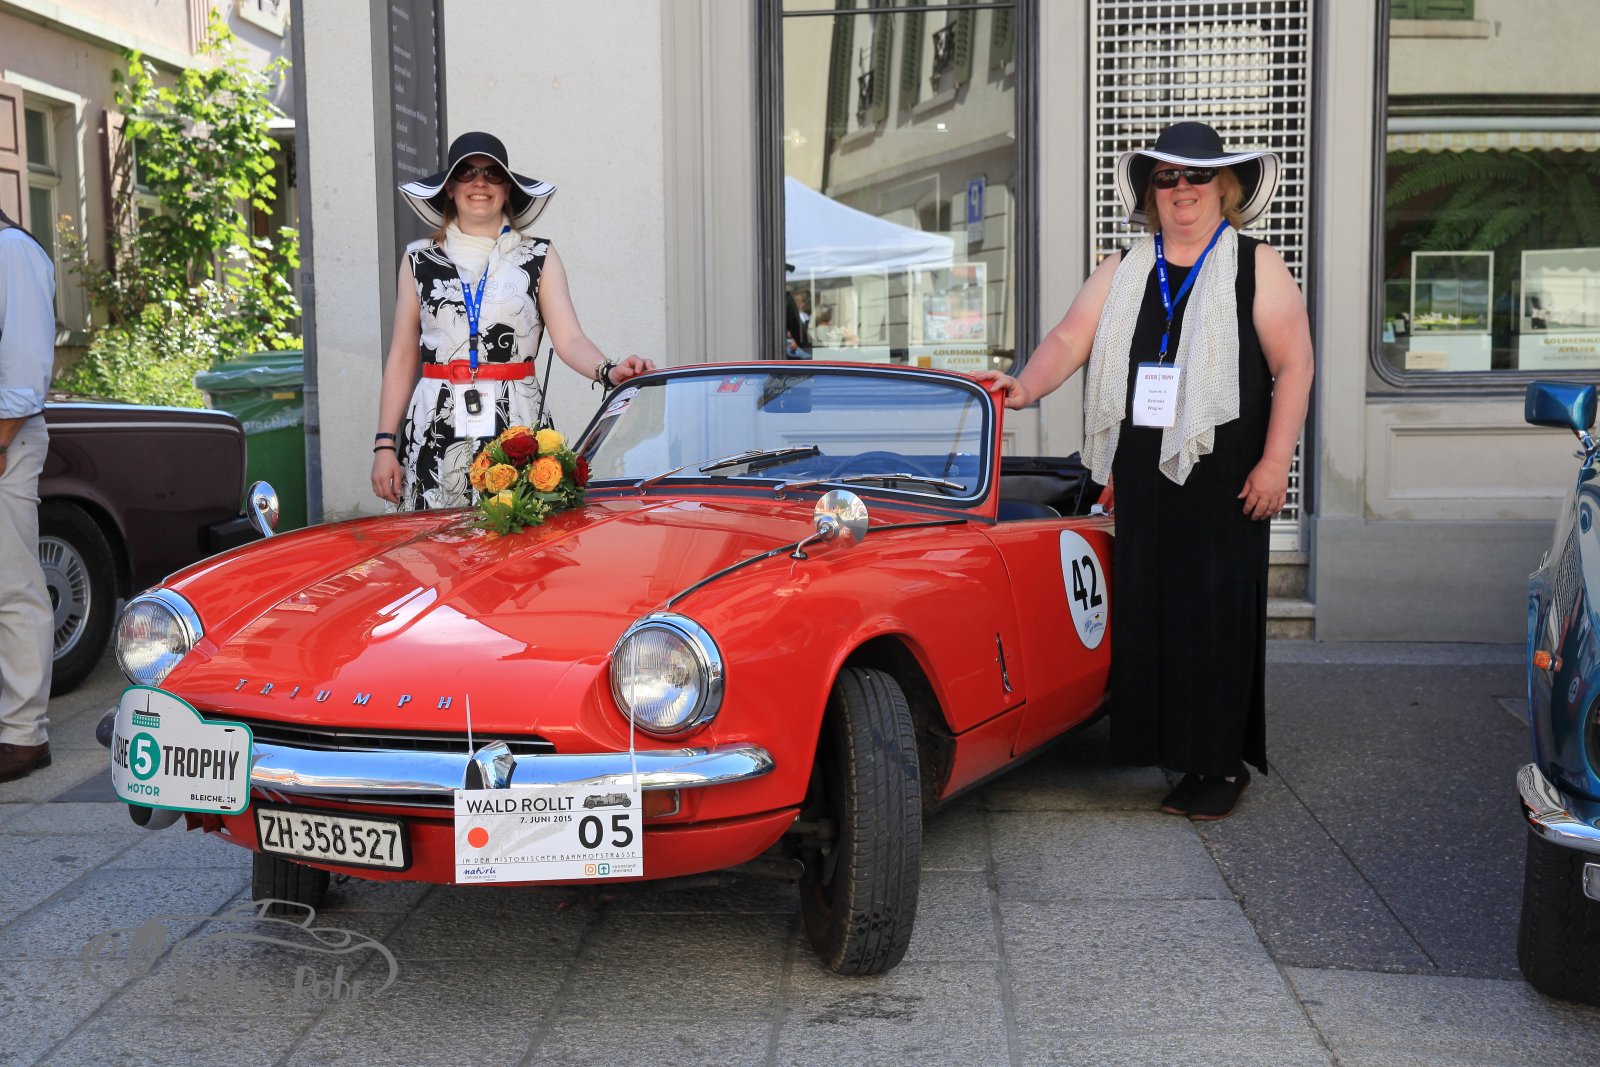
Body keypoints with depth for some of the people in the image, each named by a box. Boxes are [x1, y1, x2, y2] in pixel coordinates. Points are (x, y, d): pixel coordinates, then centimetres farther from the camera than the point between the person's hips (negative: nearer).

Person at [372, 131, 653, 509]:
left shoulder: (539, 258, 9)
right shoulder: (419, 259, 13)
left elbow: (570, 340, -3)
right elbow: (403, 357, 11)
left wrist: (609, 371, -24)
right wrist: (385, 444, 5)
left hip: (515, 425, -1)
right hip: (436, 428, 1)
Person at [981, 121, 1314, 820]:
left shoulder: (1256, 267, 5)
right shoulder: (1123, 273, 16)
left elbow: (1294, 366, 0)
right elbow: (1071, 339, 6)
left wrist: (1275, 461, -9)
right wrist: (1026, 386, -13)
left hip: (1224, 478, -4)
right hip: (1141, 476, 4)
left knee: (1216, 613, -2)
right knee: (1146, 611, 3)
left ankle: (1222, 764, 7)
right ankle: (1168, 748, 14)